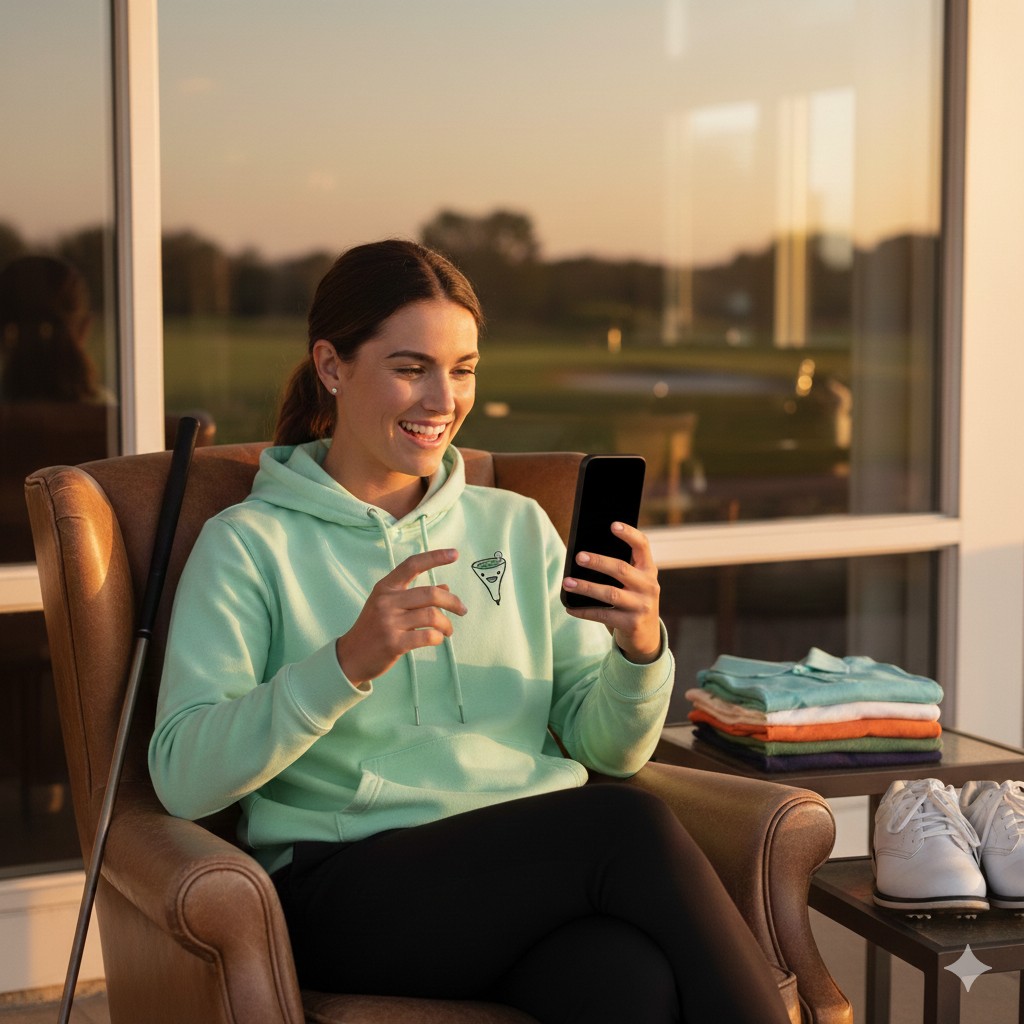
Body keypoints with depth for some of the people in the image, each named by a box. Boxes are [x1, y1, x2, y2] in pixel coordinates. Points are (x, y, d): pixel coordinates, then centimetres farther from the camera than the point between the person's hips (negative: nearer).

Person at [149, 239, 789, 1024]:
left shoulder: (516, 527, 21)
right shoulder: (250, 546, 7)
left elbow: (609, 749, 16)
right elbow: (182, 777, -7)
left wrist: (640, 651, -7)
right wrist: (348, 661, -21)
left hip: (543, 866, 4)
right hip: (349, 886, -3)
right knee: (631, 825, -31)